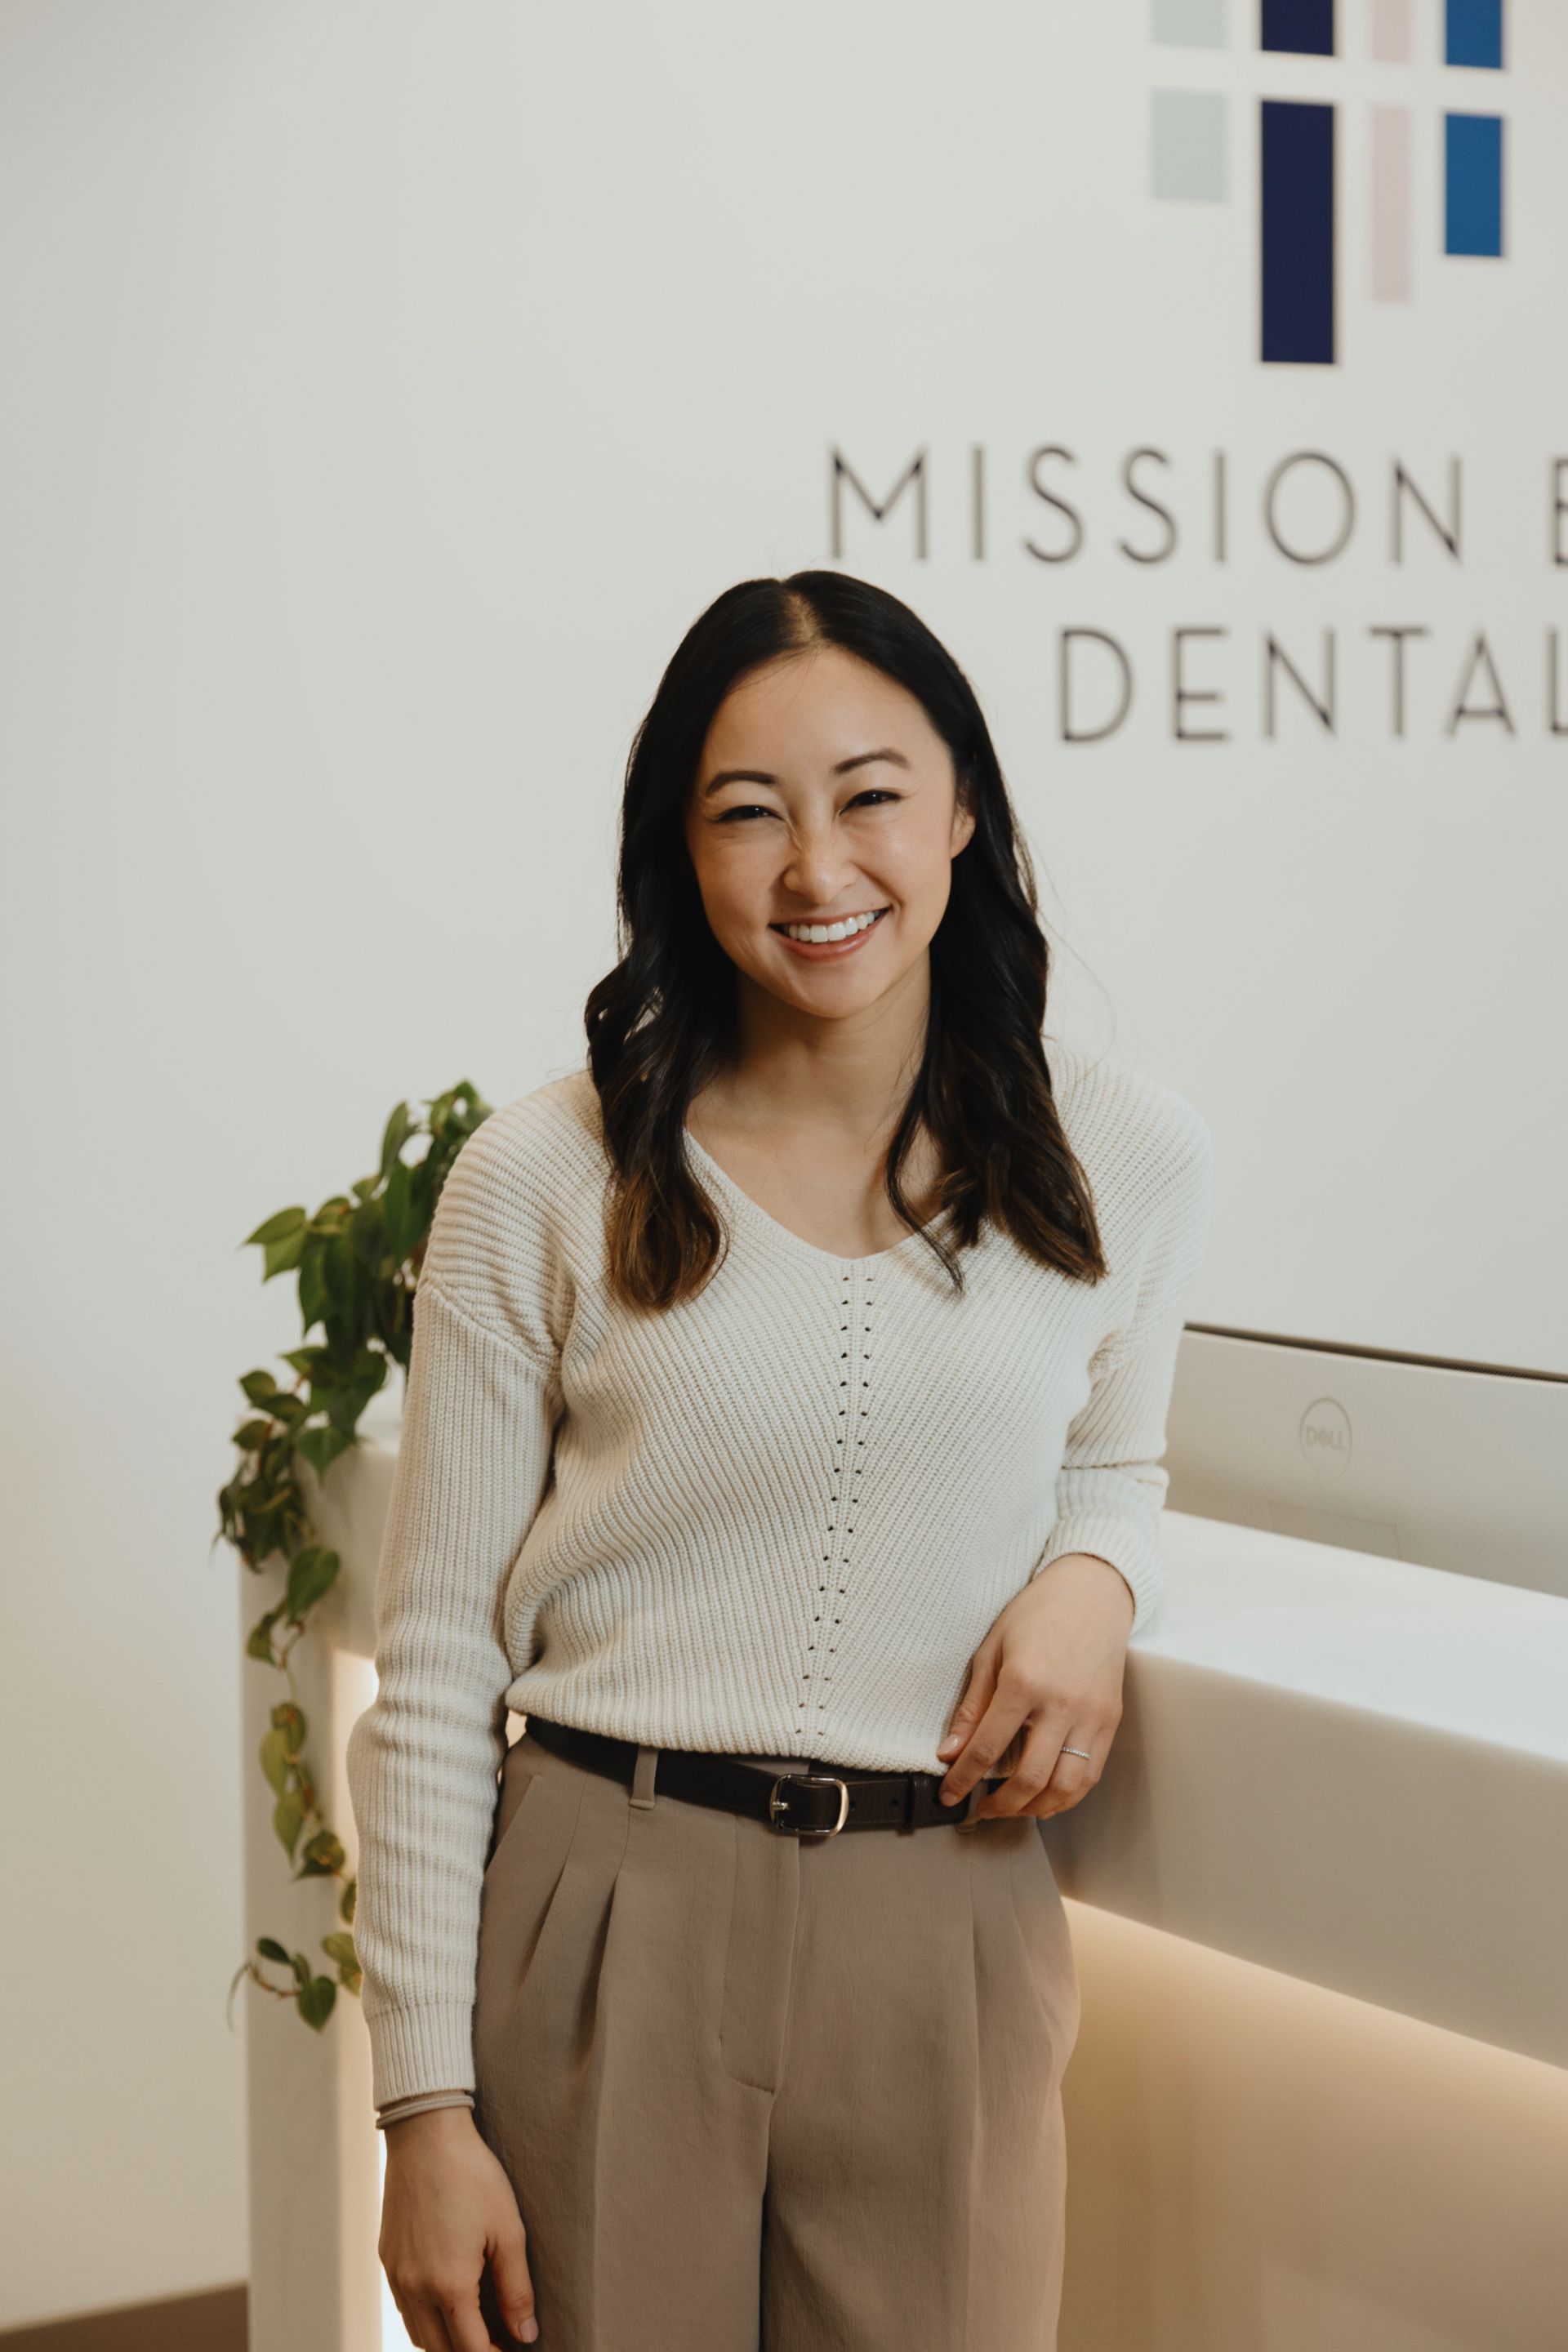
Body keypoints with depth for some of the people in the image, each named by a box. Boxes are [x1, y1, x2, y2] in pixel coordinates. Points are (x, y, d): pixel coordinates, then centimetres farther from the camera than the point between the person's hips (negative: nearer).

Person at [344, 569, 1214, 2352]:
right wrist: (424, 2107, -5)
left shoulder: (1129, 1161, 1)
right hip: (607, 1938, -1)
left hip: (946, 1944, 2)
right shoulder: (543, 1183, -5)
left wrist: (1093, 1579, -5)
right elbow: (433, 1668, -2)